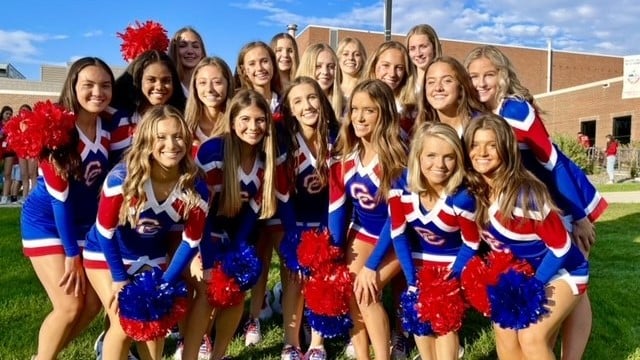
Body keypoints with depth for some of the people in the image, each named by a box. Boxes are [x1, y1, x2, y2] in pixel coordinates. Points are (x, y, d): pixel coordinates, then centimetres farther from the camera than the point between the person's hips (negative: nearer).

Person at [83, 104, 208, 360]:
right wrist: (119, 278, -13)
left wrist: (165, 284, -11)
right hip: (106, 253, -3)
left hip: (151, 257, 3)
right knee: (124, 324, -6)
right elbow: (105, 231, -19)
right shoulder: (122, 178, -31)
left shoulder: (196, 189, -22)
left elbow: (191, 242, -11)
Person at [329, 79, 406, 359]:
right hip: (362, 232, 5)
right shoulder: (342, 157, -8)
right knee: (350, 290, -10)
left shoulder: (398, 157, -22)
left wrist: (371, 265, -22)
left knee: (366, 291, -18)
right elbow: (337, 209, -3)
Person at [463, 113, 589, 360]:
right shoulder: (474, 193, -12)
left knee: (531, 337, -17)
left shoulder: (525, 194, -32)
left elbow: (561, 247, -23)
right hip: (522, 272, 6)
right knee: (504, 329, 0)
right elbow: (494, 239, 5)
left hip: (562, 270, -6)